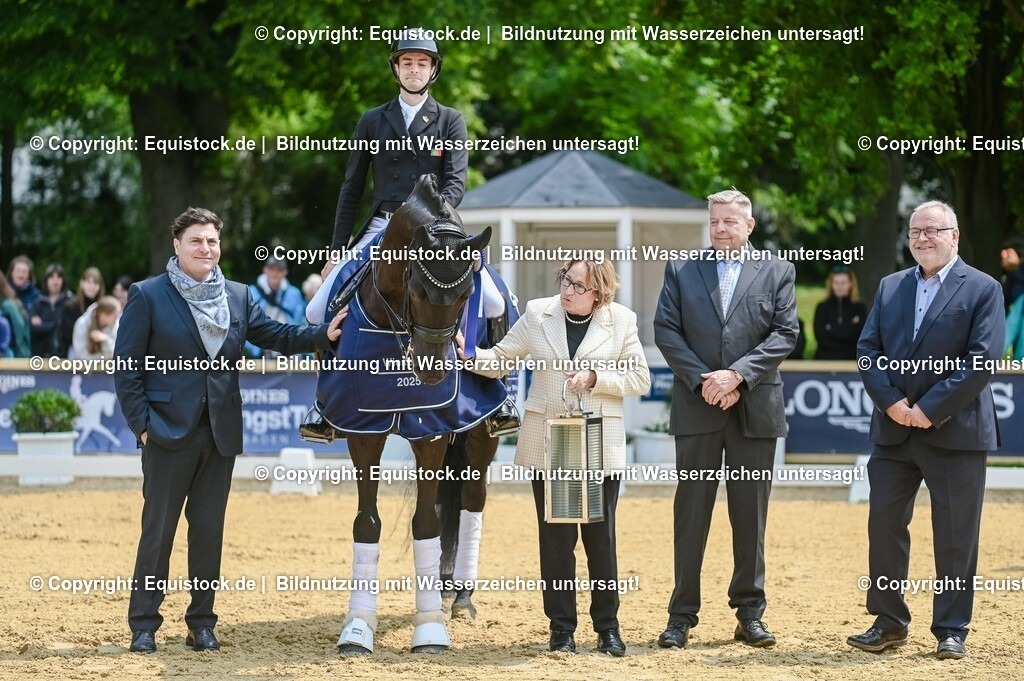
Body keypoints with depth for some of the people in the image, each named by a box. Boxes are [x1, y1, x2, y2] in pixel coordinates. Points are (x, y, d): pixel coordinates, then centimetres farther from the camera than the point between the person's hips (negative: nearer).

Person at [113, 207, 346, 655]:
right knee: (158, 530, 1)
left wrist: (322, 335, -8)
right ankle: (143, 625, 8)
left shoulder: (239, 296, 10)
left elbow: (275, 336, 8)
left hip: (220, 433, 4)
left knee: (209, 531, 8)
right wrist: (140, 423, -9)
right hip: (169, 431, -4)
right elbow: (127, 366, -4)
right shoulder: (148, 296, -3)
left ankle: (202, 622, 16)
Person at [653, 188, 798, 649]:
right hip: (696, 409, 0)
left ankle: (750, 614, 12)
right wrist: (702, 380, -11)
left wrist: (737, 375, -14)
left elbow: (784, 335, -2)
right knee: (691, 513, 2)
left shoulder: (777, 273, 7)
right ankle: (682, 616, 6)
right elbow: (665, 331, 0)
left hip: (754, 409, 0)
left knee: (751, 516, 5)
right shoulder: (680, 271, 8)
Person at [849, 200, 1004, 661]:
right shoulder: (890, 288, 13)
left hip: (955, 431, -4)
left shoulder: (982, 289, -2)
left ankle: (951, 631, 8)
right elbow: (868, 349, 7)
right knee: (884, 524, 5)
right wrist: (891, 401, -10)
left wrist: (930, 409, -15)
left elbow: (983, 358, -11)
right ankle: (889, 622, 15)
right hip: (894, 431, 5)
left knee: (955, 534, 0)